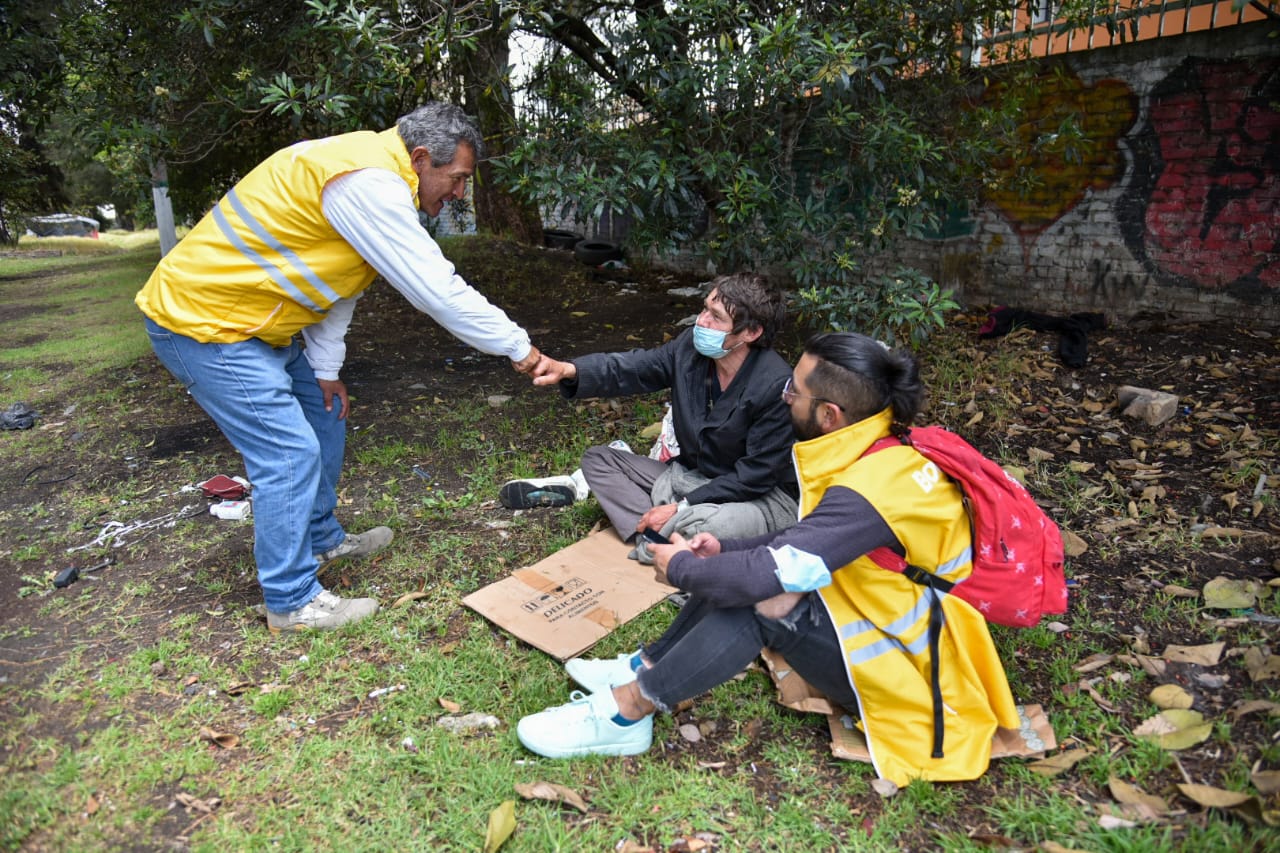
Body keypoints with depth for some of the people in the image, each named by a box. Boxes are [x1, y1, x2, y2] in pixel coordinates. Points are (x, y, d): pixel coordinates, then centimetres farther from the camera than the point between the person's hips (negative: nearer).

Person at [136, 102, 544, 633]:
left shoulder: (375, 176, 8)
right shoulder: (369, 183, -25)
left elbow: (335, 276, 10)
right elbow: (436, 289, -27)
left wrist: (326, 368, 7)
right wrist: (517, 347, -18)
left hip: (252, 321, 11)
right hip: (201, 323, -10)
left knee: (325, 416, 18)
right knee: (290, 455, -10)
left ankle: (321, 539, 35)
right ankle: (292, 602, 6)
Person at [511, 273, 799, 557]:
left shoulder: (775, 386, -26)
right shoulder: (691, 345, -8)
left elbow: (756, 477, -22)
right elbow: (629, 368, -8)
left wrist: (683, 507, -23)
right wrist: (568, 370, -26)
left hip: (764, 497, -7)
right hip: (690, 475, 7)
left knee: (713, 523, -42)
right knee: (597, 458, 4)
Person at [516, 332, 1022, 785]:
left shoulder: (867, 489, -31)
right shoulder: (888, 447, -2)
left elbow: (770, 571, -32)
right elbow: (803, 544, 8)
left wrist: (682, 568, -14)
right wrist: (723, 552, -2)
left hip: (906, 679, -9)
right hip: (905, 630, 9)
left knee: (764, 596, -26)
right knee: (742, 566, -2)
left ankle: (627, 711, -13)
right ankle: (646, 669, 3)